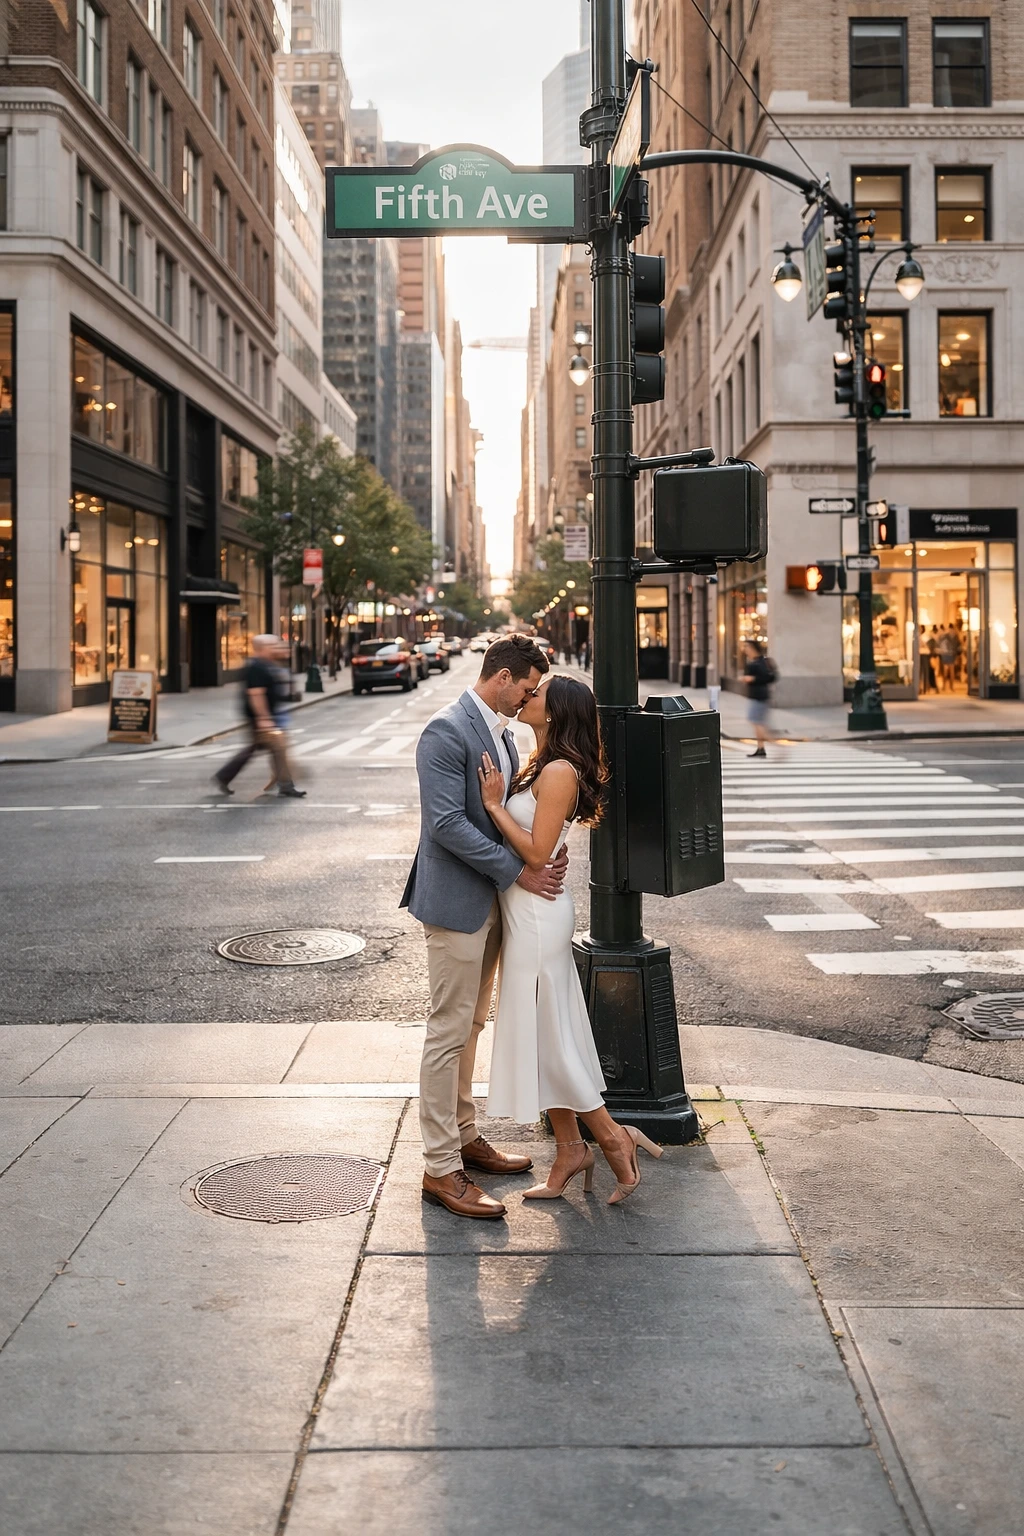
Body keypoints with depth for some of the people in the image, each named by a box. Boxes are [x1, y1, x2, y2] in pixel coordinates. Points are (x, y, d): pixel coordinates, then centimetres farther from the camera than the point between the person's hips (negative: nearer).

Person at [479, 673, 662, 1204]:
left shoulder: (560, 772, -18)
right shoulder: (540, 765, 11)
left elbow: (537, 852, -22)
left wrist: (494, 804, -18)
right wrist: (497, 797, 4)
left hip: (537, 915, -10)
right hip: (524, 914, 10)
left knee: (545, 1035, -1)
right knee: (542, 1036, 13)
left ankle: (613, 1136, 10)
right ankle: (570, 1150, 21)